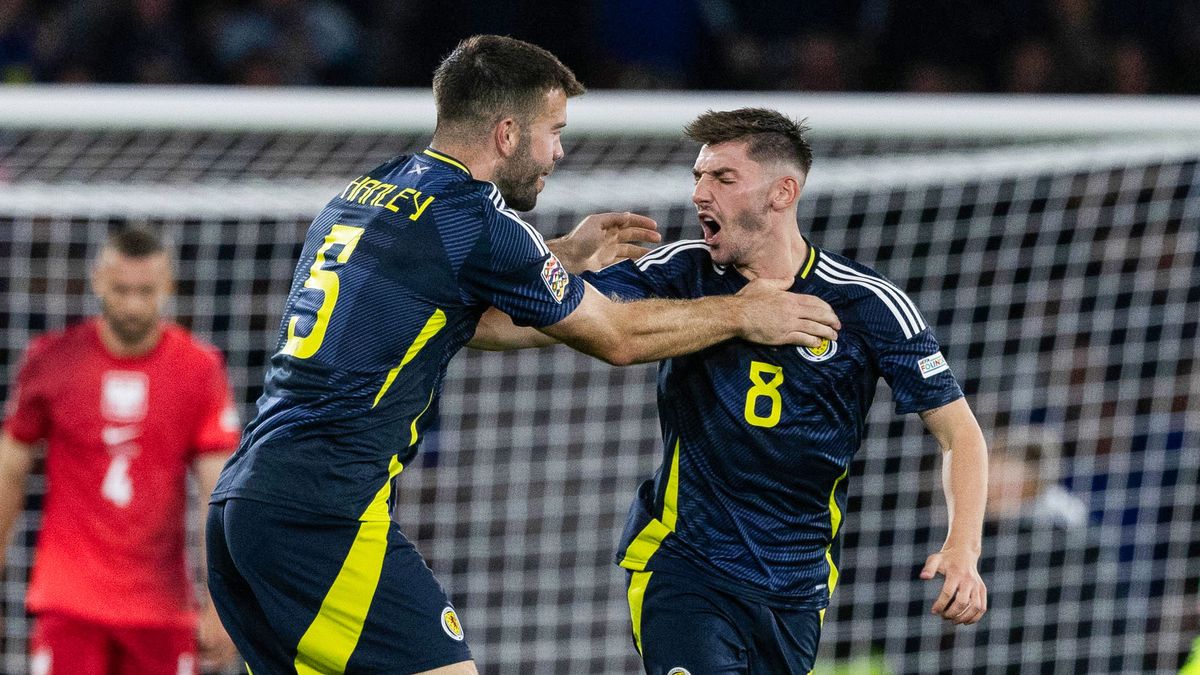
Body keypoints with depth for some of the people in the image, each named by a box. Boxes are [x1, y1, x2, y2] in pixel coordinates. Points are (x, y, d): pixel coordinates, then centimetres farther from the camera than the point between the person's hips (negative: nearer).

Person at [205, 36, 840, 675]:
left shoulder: (363, 193, 17)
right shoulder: (474, 221, -7)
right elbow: (616, 336, 4)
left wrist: (560, 258, 39)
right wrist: (741, 313, 17)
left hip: (238, 502, 9)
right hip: (323, 518, -9)